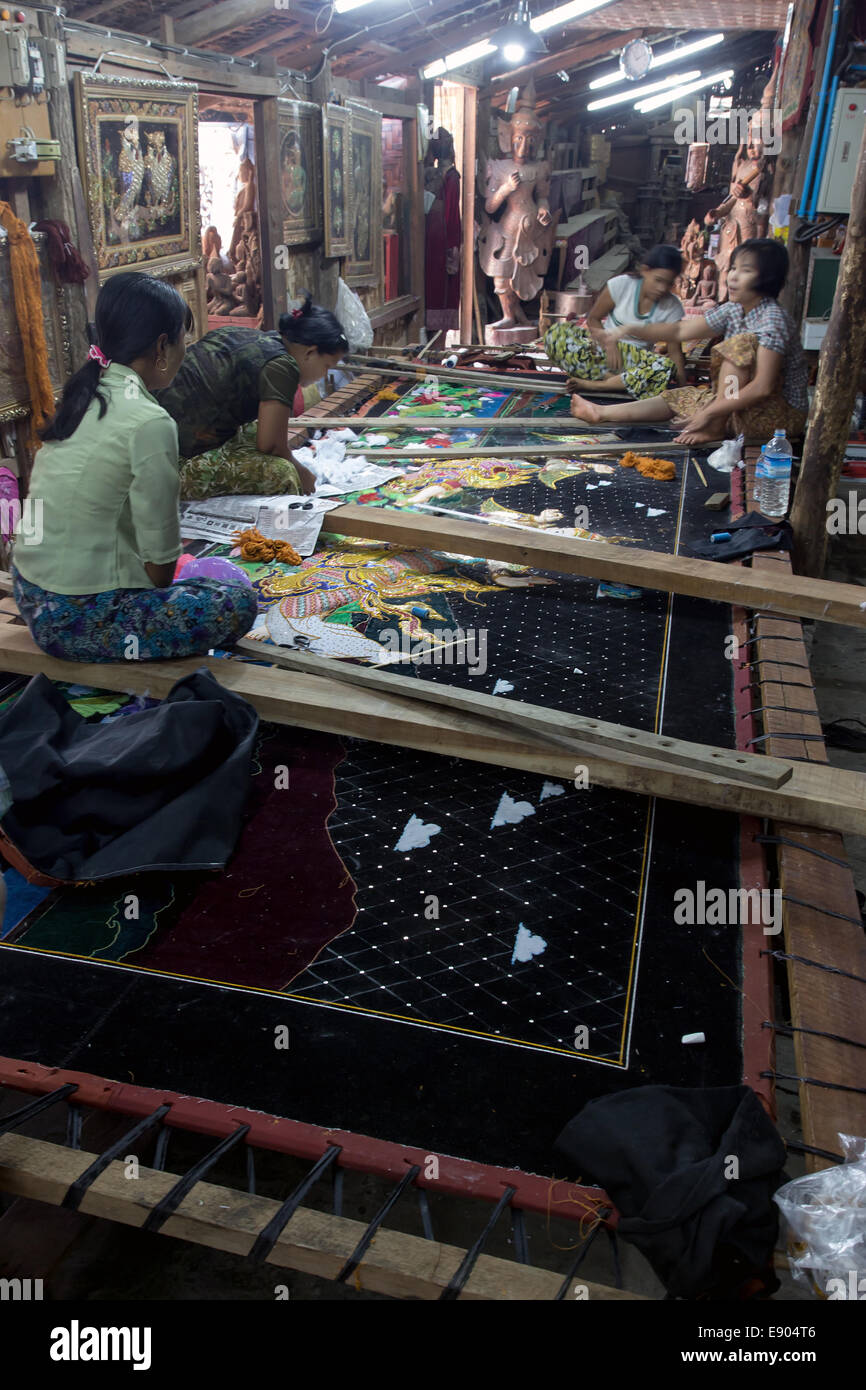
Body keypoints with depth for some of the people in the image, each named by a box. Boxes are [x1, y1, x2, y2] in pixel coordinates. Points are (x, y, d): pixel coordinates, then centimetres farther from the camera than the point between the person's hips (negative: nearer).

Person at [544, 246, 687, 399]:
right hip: (603, 346, -1)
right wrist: (609, 343, -20)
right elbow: (593, 319, -4)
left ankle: (595, 384, -30)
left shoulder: (672, 307, -7)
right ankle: (614, 379, -30)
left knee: (666, 366, -36)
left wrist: (682, 386, -16)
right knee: (557, 333, -28)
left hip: (636, 358, 1)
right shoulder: (621, 285, -11)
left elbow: (675, 351, -6)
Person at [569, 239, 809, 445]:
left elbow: (763, 388, -31)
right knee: (677, 399, 11)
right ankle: (601, 413, 15)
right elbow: (682, 331, 7)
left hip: (783, 415, -9)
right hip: (742, 406, 9)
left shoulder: (772, 320, -23)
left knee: (742, 343, -26)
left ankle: (716, 427, -22)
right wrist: (631, 330, -3)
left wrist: (710, 413, -29)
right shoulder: (733, 310, 3)